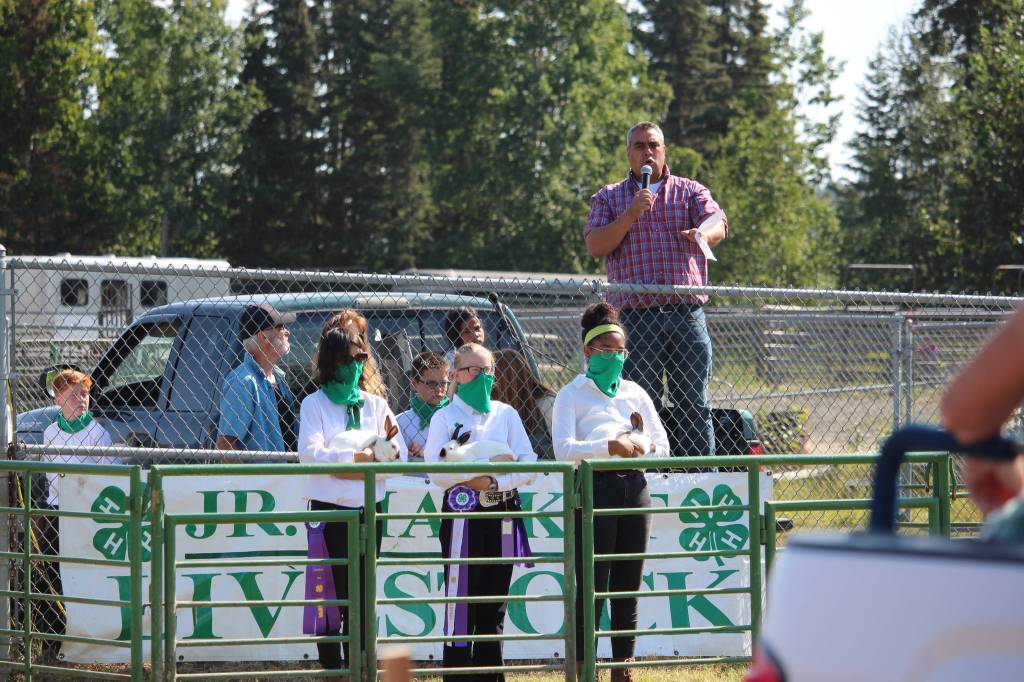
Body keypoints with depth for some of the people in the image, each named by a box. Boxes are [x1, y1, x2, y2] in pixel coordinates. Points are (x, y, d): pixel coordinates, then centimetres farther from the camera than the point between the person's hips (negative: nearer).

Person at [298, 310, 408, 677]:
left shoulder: (376, 405, 13)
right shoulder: (314, 404, 2)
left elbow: (400, 456, 3)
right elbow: (310, 452, -14)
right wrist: (355, 456, -22)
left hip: (368, 510, 3)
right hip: (329, 509, -3)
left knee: (363, 595, 4)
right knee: (331, 594, -2)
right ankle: (331, 668, 2)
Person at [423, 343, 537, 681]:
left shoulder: (506, 414, 11)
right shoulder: (445, 417, 3)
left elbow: (529, 464, 2)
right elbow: (436, 470, -10)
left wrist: (494, 481, -14)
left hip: (503, 512, 3)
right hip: (463, 512, -3)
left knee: (494, 604, 7)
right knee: (461, 598, -7)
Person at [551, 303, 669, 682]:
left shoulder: (636, 394, 16)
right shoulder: (572, 396, 1)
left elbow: (662, 447, 13)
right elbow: (563, 449, -13)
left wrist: (640, 447, -9)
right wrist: (609, 446, -25)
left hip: (633, 487, 5)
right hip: (595, 489, -5)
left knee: (628, 588, 7)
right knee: (592, 587, -6)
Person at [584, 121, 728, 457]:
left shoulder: (690, 191, 14)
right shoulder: (609, 198, 15)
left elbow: (718, 226, -4)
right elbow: (595, 246, 1)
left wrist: (702, 234, -28)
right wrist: (632, 213, -11)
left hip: (687, 314, 0)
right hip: (635, 315, 0)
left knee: (694, 404, -2)